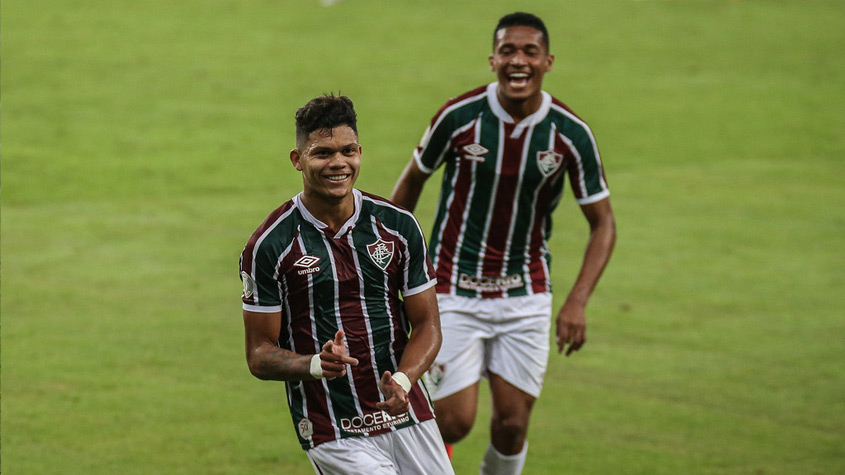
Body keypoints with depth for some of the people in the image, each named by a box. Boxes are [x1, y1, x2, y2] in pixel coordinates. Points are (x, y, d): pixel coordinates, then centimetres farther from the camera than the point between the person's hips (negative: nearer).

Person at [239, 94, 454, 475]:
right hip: (334, 438, -4)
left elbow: (426, 324, 5)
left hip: (409, 418, 4)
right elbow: (259, 355, -4)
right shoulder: (268, 246, -8)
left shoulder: (398, 225, 1)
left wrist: (402, 381, -15)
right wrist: (316, 365, -24)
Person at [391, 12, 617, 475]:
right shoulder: (458, 116, -13)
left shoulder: (571, 134, -9)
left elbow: (603, 223, -2)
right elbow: (413, 179, 5)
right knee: (455, 422, -8)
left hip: (525, 295, 2)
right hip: (454, 292, -2)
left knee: (512, 424, -1)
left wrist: (577, 302, -14)